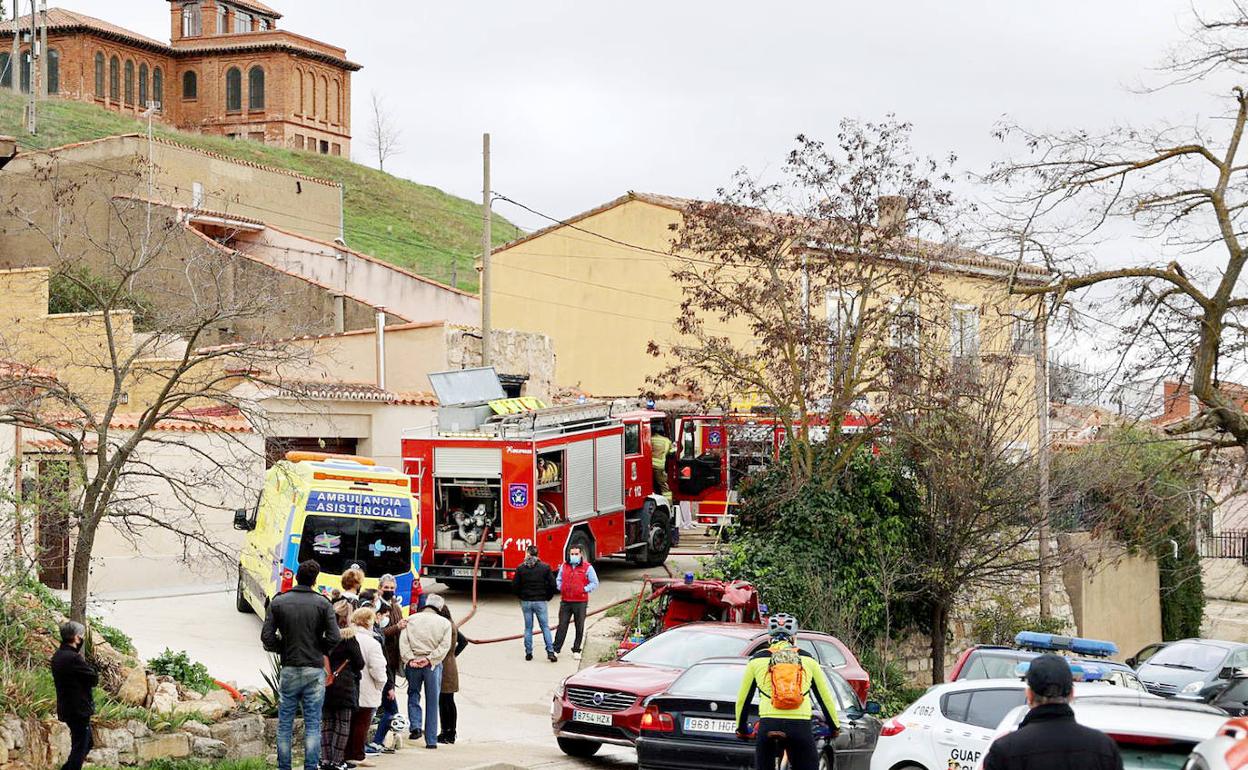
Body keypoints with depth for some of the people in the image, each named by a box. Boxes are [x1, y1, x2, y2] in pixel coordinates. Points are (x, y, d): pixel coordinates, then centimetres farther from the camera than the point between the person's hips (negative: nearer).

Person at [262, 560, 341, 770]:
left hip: (289, 670, 1)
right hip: (315, 671, -1)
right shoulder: (323, 603, -4)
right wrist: (320, 650, 8)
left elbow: (267, 636, -5)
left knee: (285, 725, 8)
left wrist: (283, 649, 11)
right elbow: (334, 637, -10)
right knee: (312, 725, 3)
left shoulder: (278, 602, 0)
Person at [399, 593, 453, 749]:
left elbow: (403, 642, -5)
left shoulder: (411, 619, 3)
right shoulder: (444, 623, 1)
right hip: (433, 666, -1)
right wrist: (429, 659, -10)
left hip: (412, 664, 1)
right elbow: (444, 646, -9)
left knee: (413, 694, 21)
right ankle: (431, 740, 10)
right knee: (432, 701, 8)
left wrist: (410, 659, -8)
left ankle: (415, 726, 1)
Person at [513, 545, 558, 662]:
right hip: (540, 601, -1)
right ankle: (550, 652, -4)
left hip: (526, 602, 1)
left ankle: (528, 653, 11)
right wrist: (548, 597, 9)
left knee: (528, 628, 11)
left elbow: (515, 585, -1)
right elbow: (552, 585, -7)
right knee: (545, 627, 5)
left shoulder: (521, 568, -3)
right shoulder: (545, 567, -6)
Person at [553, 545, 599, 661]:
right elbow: (558, 580, 22)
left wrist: (584, 590, -10)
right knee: (562, 626, 2)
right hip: (565, 601, 2)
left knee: (579, 627, 4)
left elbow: (594, 583, -1)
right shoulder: (564, 566, 10)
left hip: (580, 602, -2)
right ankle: (556, 649, 6)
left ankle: (576, 650, 15)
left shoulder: (587, 567, -2)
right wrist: (560, 588, 5)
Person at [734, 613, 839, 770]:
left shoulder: (757, 660, 13)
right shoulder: (807, 660, 13)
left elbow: (742, 700, 18)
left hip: (768, 726, 0)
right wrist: (835, 726, 34)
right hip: (801, 728, 0)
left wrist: (741, 728, 33)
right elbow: (825, 698, 20)